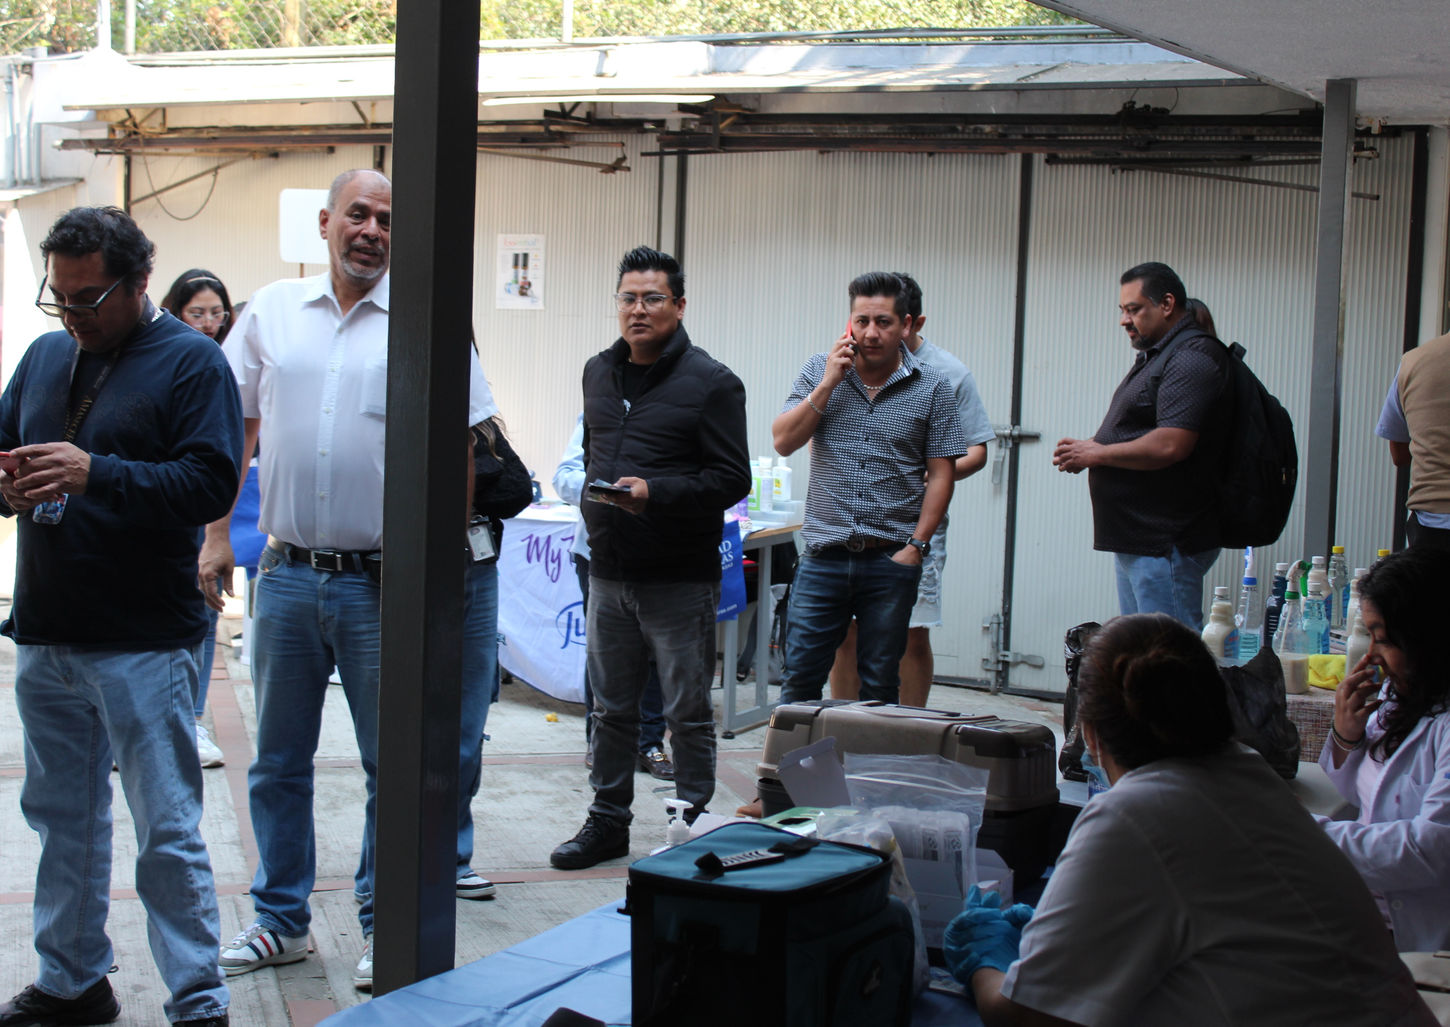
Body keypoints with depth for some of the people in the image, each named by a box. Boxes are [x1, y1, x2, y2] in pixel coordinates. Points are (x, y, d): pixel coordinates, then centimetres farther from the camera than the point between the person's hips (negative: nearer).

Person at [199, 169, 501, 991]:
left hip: (384, 580, -3)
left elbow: (460, 444, -1)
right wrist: (217, 535, 6)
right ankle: (281, 920, 25)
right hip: (287, 576, 3)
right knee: (278, 761, 12)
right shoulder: (271, 312, 7)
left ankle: (385, 927, 18)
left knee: (393, 765, 5)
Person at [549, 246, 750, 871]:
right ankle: (608, 822, 26)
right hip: (609, 573, 6)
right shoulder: (599, 373, 12)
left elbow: (732, 479, -12)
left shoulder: (710, 383, -9)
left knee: (688, 712, 2)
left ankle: (694, 826, 13)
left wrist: (655, 492, -23)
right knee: (611, 707, 14)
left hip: (681, 578, -6)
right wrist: (596, 496, 14)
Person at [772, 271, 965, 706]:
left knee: (879, 683, 7)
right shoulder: (820, 371, 5)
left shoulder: (931, 388, 1)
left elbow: (940, 474, 1)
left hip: (891, 560, -1)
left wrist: (915, 546, -7)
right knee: (800, 675, 2)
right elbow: (784, 441, -2)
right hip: (824, 555, 1)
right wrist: (829, 383, -10)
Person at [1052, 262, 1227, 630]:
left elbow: (1170, 445, -25)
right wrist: (1087, 449, 8)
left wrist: (1096, 454, -13)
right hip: (1135, 540, 11)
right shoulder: (1154, 357, 19)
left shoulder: (1192, 358, -15)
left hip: (1165, 545, -11)